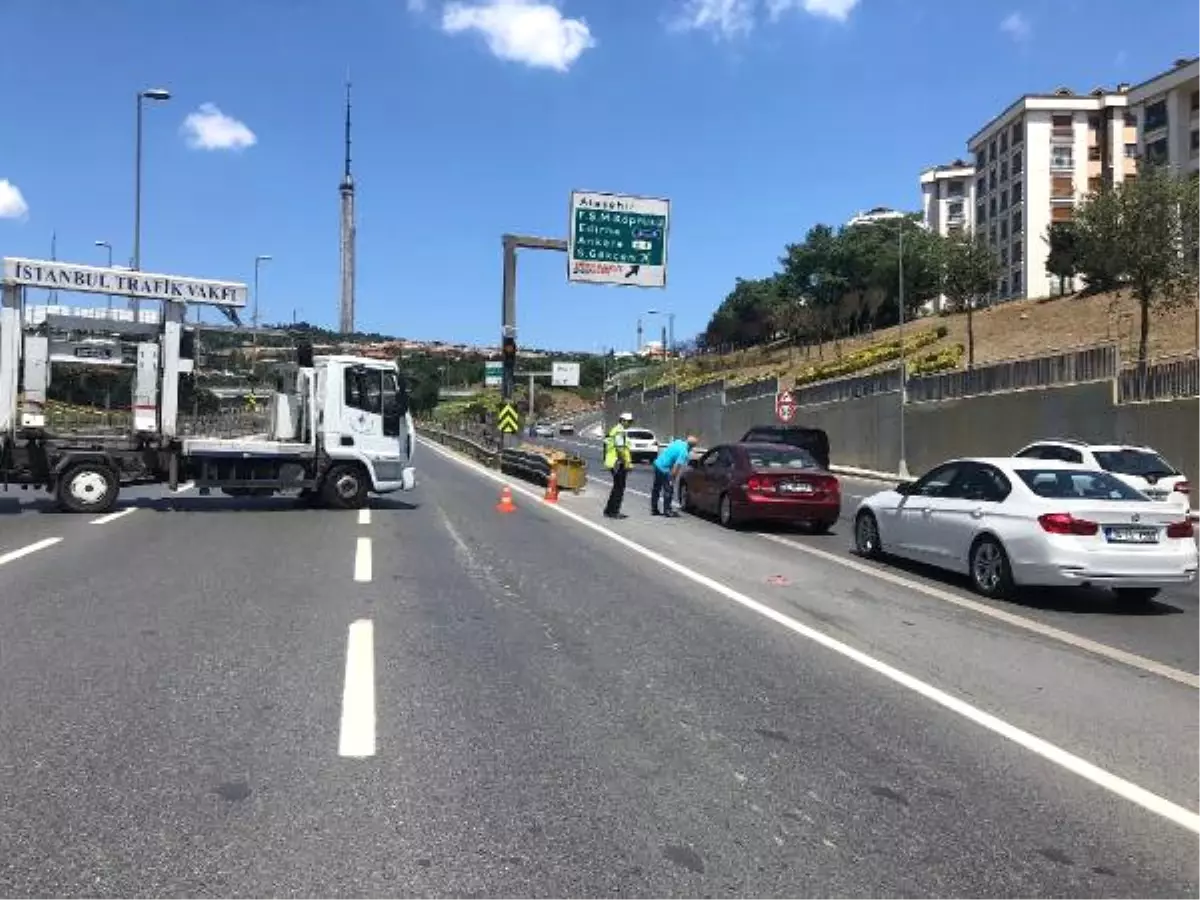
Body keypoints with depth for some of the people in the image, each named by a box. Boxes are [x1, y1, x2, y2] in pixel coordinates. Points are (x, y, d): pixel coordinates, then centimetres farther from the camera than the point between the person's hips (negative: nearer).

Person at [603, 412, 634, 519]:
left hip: (613, 463, 10)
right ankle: (614, 512, -1)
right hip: (619, 464, -10)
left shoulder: (614, 430, 18)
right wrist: (627, 463, -17)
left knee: (617, 488, 17)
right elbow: (620, 449, -22)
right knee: (619, 488, -4)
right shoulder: (619, 431, -15)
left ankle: (609, 510, 23)